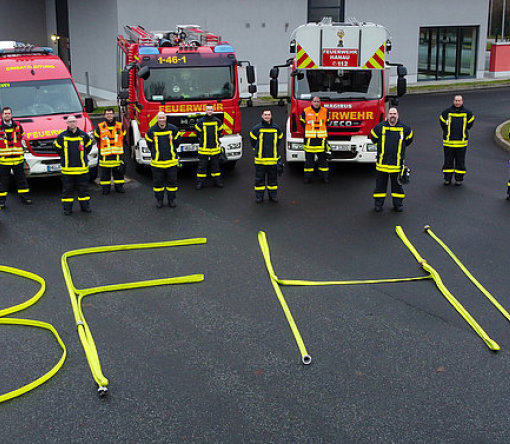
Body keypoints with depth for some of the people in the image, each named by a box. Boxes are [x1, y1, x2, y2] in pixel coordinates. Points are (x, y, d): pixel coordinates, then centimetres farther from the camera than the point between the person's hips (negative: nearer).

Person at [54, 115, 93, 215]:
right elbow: (58, 148, 14)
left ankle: (85, 206, 19)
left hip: (82, 169, 1)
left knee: (83, 188, 7)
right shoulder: (62, 136, -1)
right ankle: (67, 208, 11)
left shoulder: (83, 135, 2)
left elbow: (88, 146, 18)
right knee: (67, 189, 4)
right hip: (67, 169, -1)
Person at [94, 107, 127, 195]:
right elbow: (97, 140, 7)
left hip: (118, 155, 1)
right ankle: (105, 187, 14)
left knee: (119, 171, 7)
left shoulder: (120, 126, 6)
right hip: (105, 156, -1)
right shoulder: (100, 127, 2)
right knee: (105, 172, 4)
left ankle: (119, 186, 19)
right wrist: (100, 150, 2)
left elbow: (124, 140, 12)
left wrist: (122, 150, 6)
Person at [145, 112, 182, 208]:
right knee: (158, 181, 6)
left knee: (172, 181, 6)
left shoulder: (173, 129, -3)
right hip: (157, 161, 0)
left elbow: (177, 141, 14)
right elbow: (149, 143, 13)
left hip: (171, 161, 0)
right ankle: (159, 199, 18)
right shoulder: (152, 130, -3)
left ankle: (171, 199, 18)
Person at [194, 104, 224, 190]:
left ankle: (217, 180, 20)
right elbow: (198, 132, 11)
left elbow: (219, 132, 18)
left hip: (215, 148, 2)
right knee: (202, 165, 1)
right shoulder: (201, 121, -3)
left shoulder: (217, 121, 3)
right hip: (203, 148, -2)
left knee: (215, 165, 11)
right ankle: (200, 182, 7)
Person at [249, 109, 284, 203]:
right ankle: (259, 196, 12)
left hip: (273, 159, 1)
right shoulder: (257, 128, -2)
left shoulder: (276, 128, 3)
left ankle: (273, 195, 18)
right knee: (259, 178, 4)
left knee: (273, 178, 8)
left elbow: (279, 140, 20)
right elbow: (253, 140, 12)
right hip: (260, 159, -1)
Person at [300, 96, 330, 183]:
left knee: (323, 158, 4)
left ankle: (325, 176, 11)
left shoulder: (325, 111, 6)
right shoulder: (305, 112, 0)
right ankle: (307, 177, 10)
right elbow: (303, 124, 10)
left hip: (322, 139, 1)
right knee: (309, 159, 2)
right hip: (309, 139, -1)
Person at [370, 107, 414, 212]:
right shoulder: (379, 127, -2)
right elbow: (373, 138, 16)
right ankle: (378, 204, 14)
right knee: (380, 183, 6)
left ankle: (398, 204, 19)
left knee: (397, 184, 9)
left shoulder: (404, 128, 1)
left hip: (397, 163, 1)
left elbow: (408, 139, 20)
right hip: (382, 162, 0)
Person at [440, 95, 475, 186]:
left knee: (460, 161, 6)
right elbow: (442, 122, 13)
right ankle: (447, 178, 16)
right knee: (448, 161, 6)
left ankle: (459, 179, 16)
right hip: (448, 142, 0)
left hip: (461, 143, 0)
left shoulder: (467, 113, 1)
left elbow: (470, 123, 18)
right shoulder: (447, 112, -2)